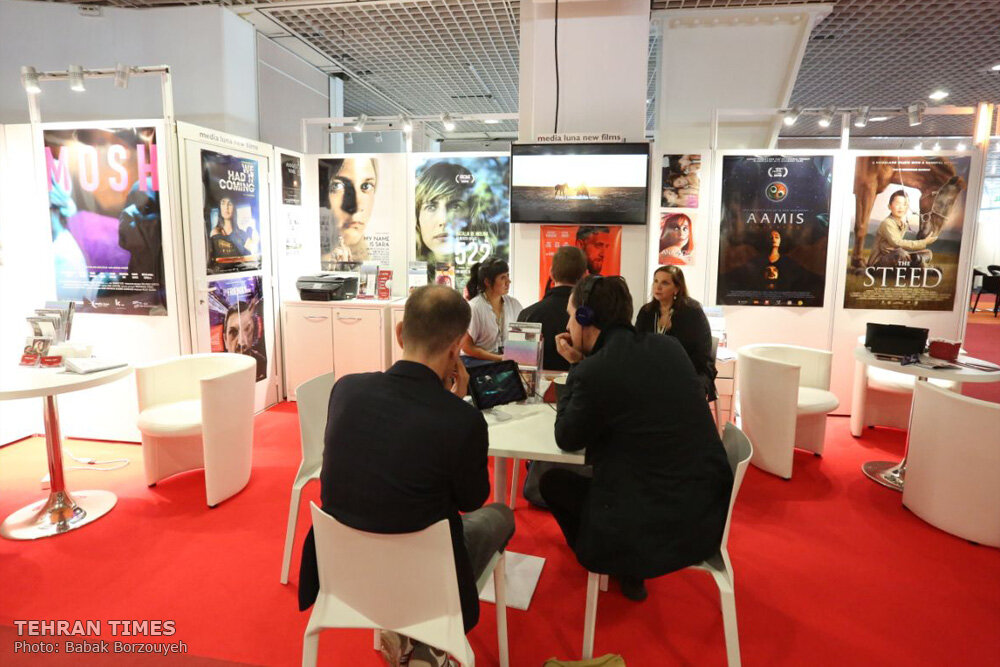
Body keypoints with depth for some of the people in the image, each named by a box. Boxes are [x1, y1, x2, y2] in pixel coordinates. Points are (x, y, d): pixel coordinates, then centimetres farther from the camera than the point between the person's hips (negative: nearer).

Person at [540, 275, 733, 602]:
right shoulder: (669, 347, 0)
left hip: (654, 533, -7)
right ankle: (629, 574, 38)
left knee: (552, 480, 16)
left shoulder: (593, 372, -22)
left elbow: (567, 439, -5)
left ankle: (596, 563, 38)